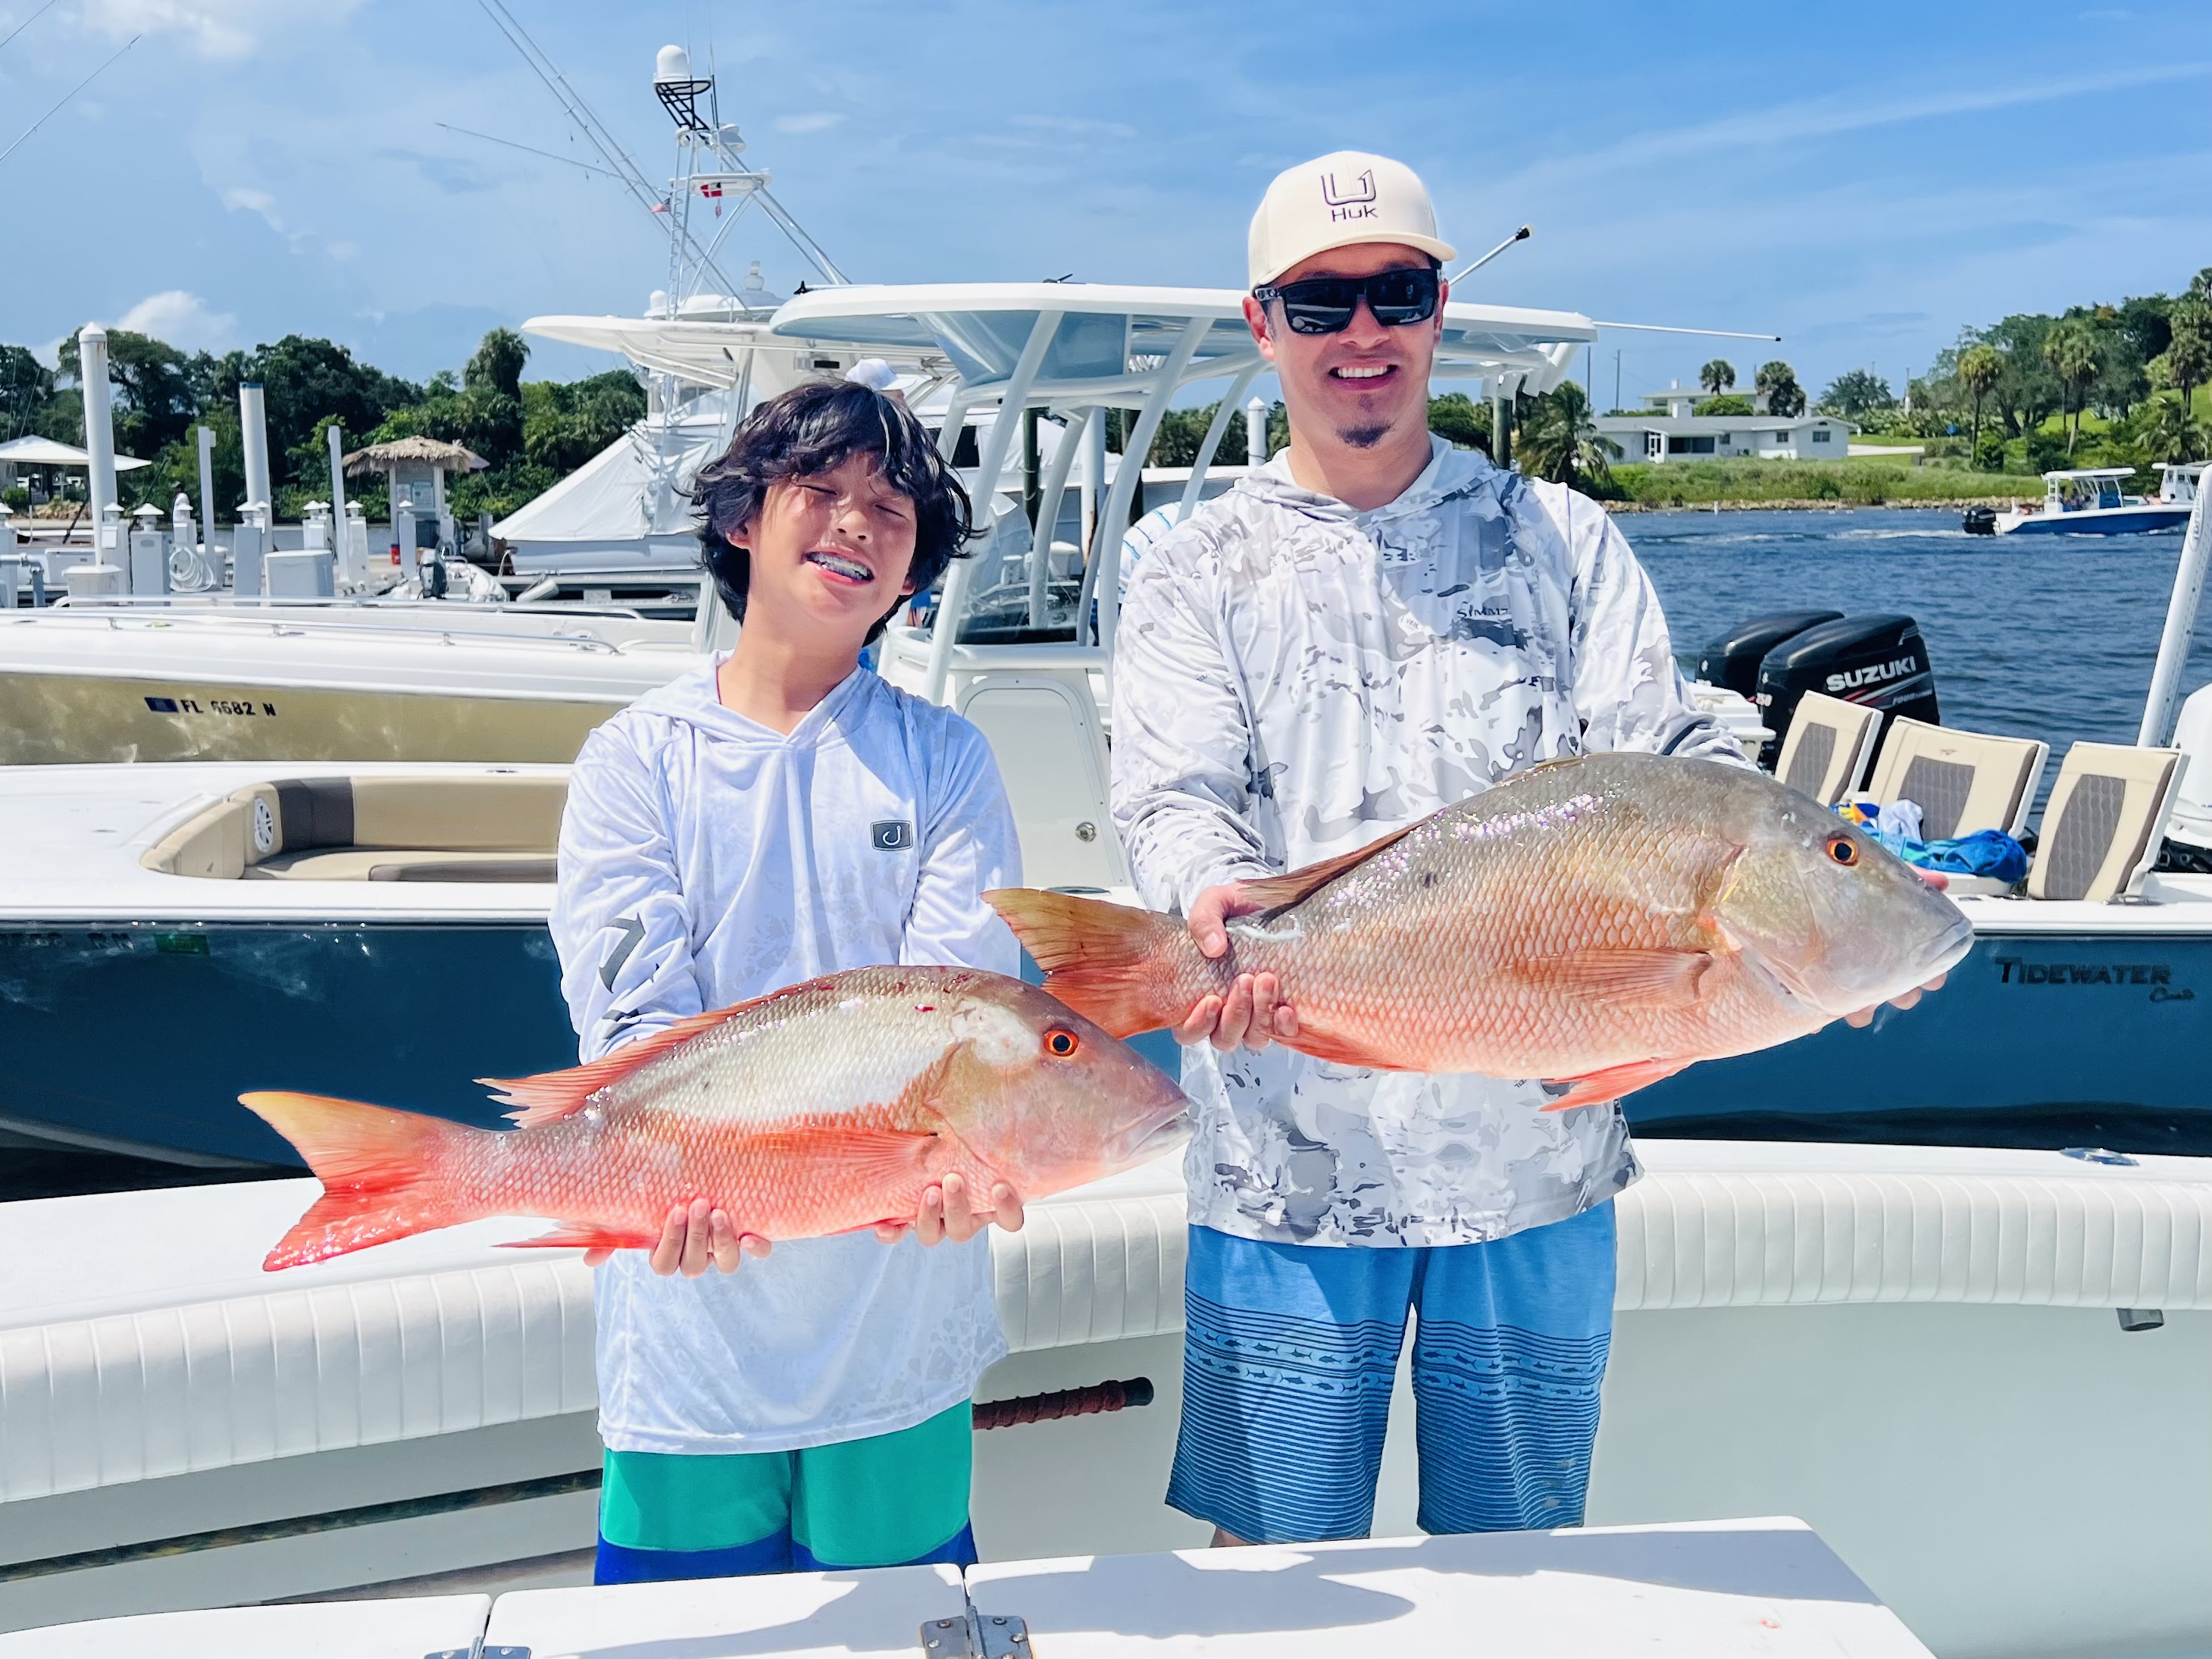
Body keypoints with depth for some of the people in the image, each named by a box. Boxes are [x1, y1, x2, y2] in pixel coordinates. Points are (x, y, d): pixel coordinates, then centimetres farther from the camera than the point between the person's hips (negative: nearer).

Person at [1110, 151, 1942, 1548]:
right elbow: (1175, 797, -7)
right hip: (1293, 1157, -1)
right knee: (1275, 1557, 12)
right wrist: (1215, 903, -31)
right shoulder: (1200, 574, 4)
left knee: (1520, 1560, 17)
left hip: (1534, 1146, 1)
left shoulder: (1563, 539, 8)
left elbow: (1667, 757, -1)